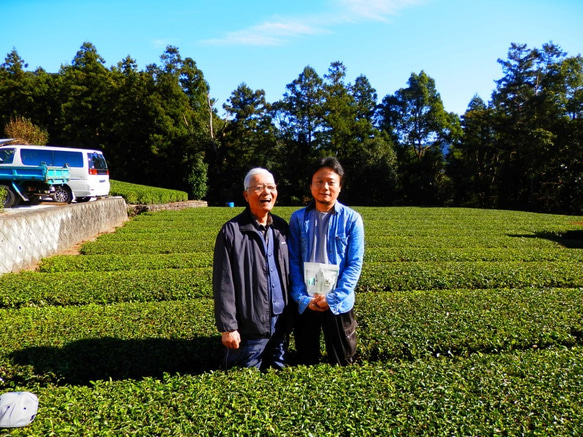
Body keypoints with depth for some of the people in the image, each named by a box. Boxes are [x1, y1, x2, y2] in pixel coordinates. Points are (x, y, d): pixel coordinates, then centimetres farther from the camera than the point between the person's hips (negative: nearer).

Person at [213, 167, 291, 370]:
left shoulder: (282, 228, 6)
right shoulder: (232, 231, -10)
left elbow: (290, 274, 11)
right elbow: (224, 284, -11)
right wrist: (228, 327, -12)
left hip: (280, 325, 5)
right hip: (249, 328, -5)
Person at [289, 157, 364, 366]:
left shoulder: (352, 219, -7)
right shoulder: (298, 218, -3)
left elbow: (355, 264, -7)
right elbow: (293, 262, -2)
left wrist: (333, 298, -14)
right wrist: (302, 297, -11)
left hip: (339, 304, -1)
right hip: (304, 304, 1)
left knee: (342, 362, 17)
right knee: (305, 362, 20)